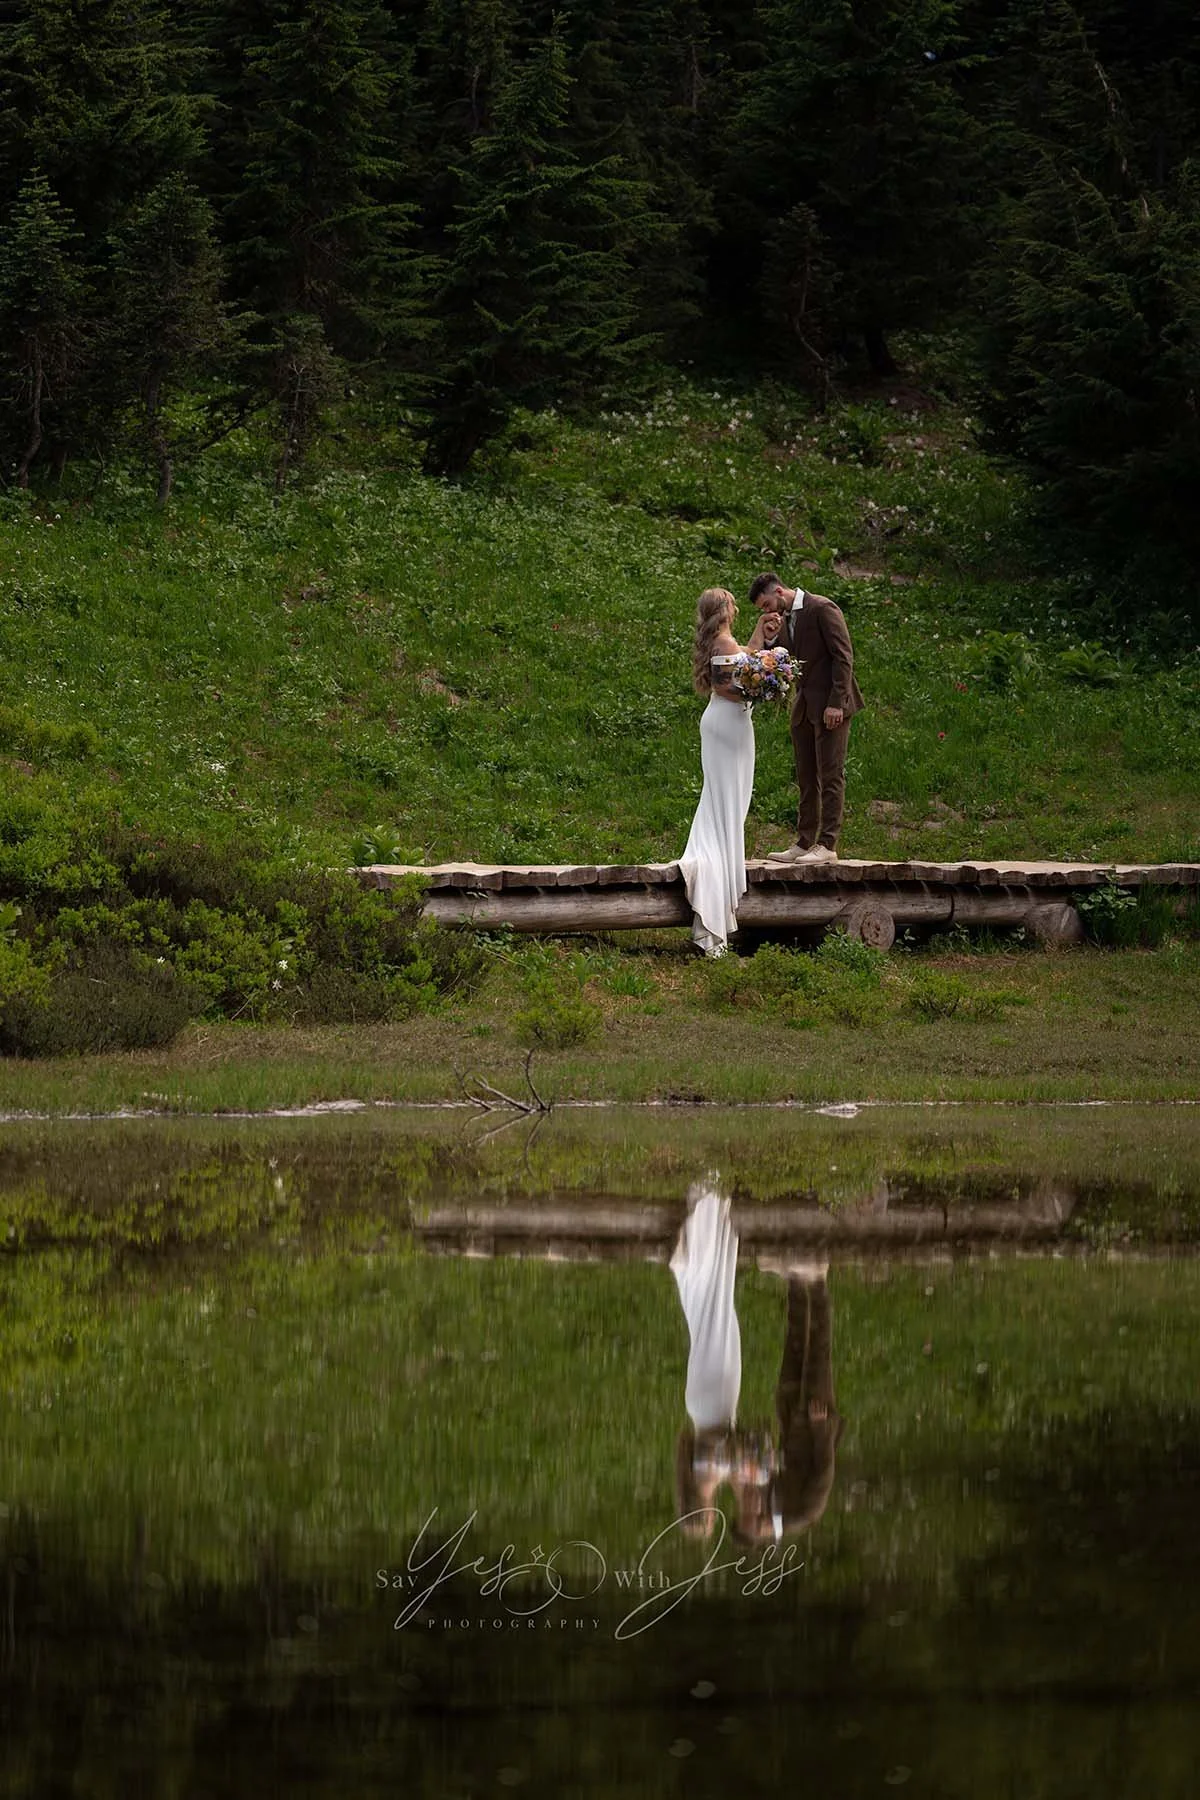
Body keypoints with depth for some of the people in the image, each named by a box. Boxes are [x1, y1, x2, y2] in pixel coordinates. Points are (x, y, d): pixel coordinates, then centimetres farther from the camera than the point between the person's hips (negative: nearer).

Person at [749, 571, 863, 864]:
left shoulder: (822, 609, -12)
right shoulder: (782, 619, 12)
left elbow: (843, 656, -14)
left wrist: (836, 703, -19)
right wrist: (770, 639, -5)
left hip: (830, 706, -8)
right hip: (804, 707, 8)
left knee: (830, 775, -7)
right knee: (806, 779, 9)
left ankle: (827, 845, -8)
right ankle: (804, 842, 12)